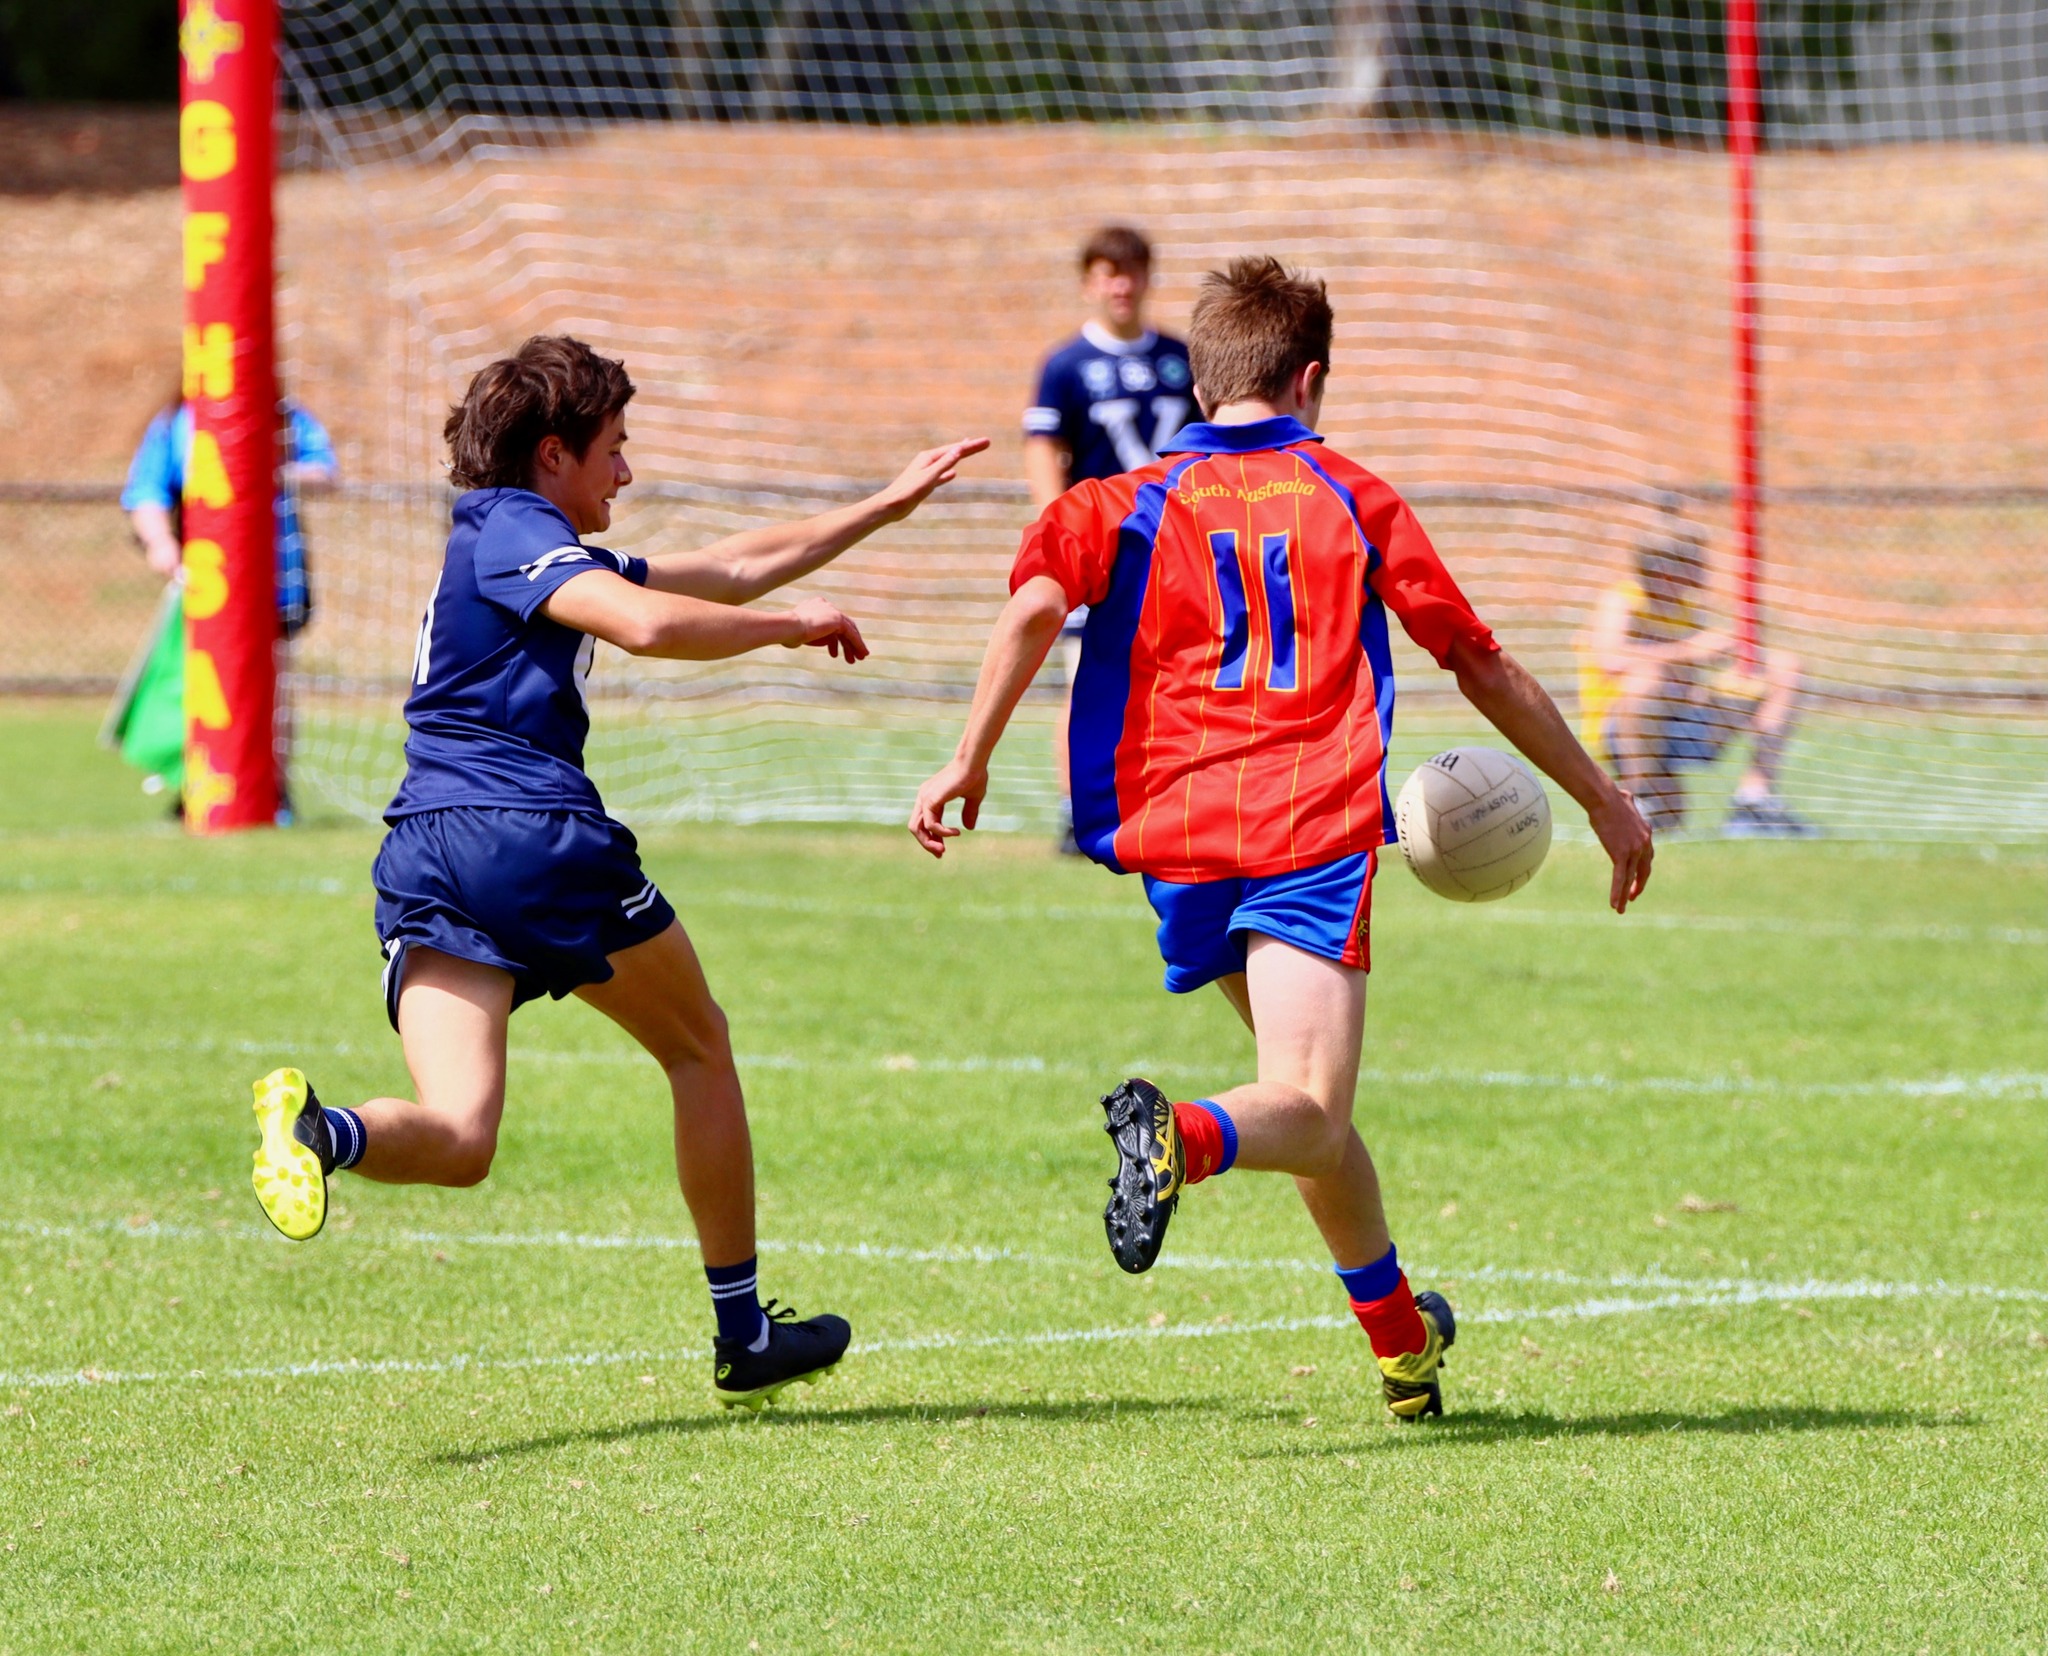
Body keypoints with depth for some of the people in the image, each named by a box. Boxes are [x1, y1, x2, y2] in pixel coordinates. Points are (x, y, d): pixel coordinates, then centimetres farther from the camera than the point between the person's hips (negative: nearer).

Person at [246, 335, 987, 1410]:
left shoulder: (514, 545, 28)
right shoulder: (516, 533, -1)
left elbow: (732, 568, 33)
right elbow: (649, 623, -22)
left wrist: (886, 506, 34)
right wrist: (794, 627, -7)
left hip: (422, 852, 8)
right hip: (538, 834, -8)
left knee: (458, 1139, -8)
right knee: (700, 1049, 16)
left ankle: (319, 1130, -40)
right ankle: (743, 1332, 24)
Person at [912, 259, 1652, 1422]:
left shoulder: (1133, 504, 13)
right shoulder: (1354, 501, 13)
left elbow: (1036, 607, -7)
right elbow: (1482, 666, 16)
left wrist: (971, 762, -4)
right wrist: (1603, 798, 24)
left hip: (1180, 841, 3)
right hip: (1316, 835, -3)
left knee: (1317, 1114, 20)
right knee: (1309, 1114, -15)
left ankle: (1402, 1338, 31)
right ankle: (1185, 1135, -48)